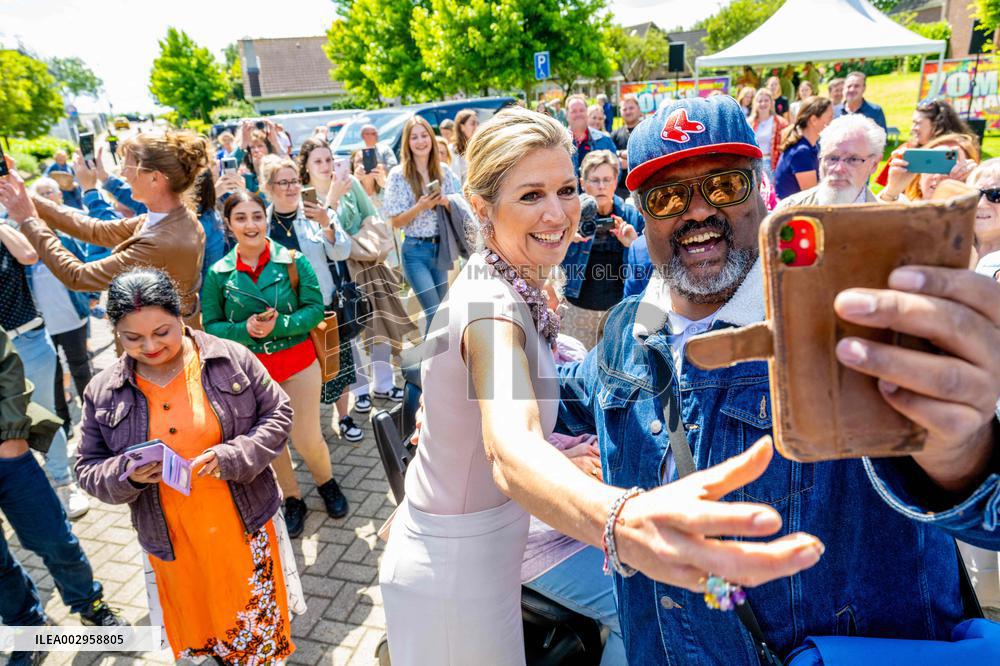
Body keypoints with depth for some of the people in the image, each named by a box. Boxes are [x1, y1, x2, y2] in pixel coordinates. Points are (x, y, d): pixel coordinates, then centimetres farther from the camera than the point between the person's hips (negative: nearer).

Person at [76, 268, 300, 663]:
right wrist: (127, 475, -19)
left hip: (245, 526, -1)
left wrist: (231, 457, -20)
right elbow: (89, 468, 4)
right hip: (172, 543, 2)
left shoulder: (232, 358, -10)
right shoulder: (102, 392, -4)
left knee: (259, 624, 14)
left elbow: (277, 415, -4)